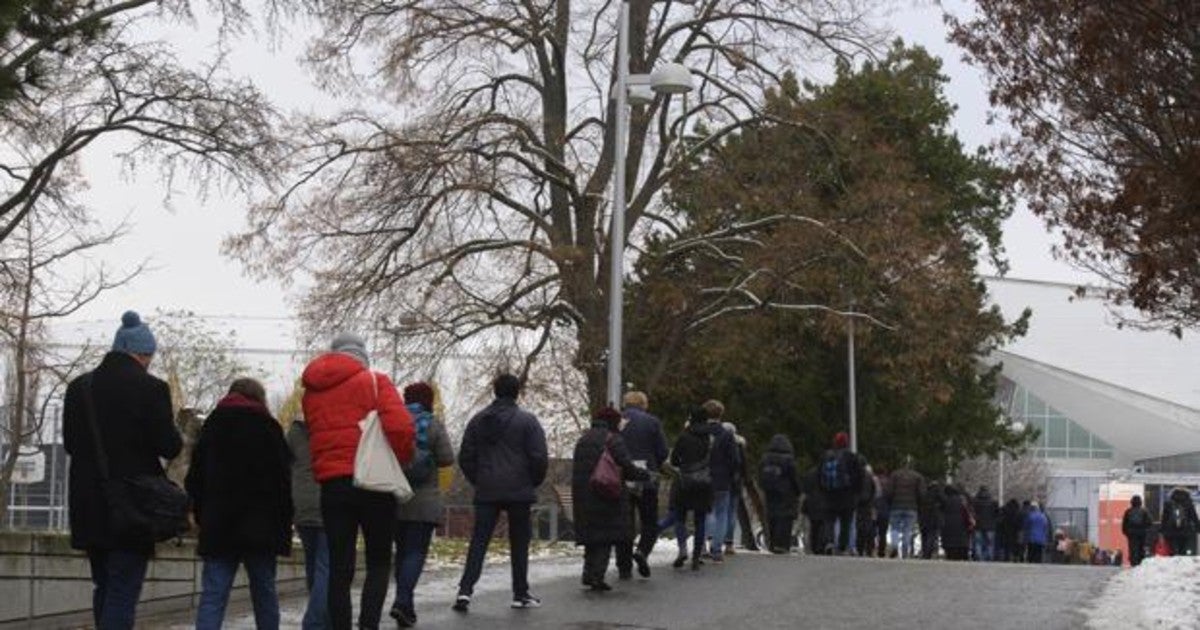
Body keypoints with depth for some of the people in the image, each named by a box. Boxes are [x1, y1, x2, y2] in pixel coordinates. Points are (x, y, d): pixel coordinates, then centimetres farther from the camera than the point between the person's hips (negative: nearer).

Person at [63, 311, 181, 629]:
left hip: (88, 504, 5)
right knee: (123, 591, -4)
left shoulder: (79, 387, 4)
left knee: (103, 587, 17)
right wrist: (176, 438, 9)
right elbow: (169, 447, -12)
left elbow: (70, 443, 10)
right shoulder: (151, 388, -12)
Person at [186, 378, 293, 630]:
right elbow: (283, 479, -3)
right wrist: (284, 523, 0)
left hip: (218, 524, 2)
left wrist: (201, 514, 16)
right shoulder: (267, 426, 2)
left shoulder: (212, 425, 12)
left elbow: (195, 478, 11)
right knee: (264, 590, 8)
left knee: (213, 593, -5)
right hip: (260, 526, -2)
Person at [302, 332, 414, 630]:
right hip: (373, 483, -3)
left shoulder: (311, 392, 14)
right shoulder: (374, 381, -2)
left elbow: (317, 436, 12)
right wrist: (403, 459, 2)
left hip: (331, 485, 3)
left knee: (339, 569, 7)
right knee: (379, 562, 7)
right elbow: (400, 426, -13)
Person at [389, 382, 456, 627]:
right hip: (424, 499, -4)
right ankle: (403, 600, -20)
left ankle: (405, 602, 15)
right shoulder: (433, 424, -4)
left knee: (402, 549, 14)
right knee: (416, 550, -4)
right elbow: (447, 458, -6)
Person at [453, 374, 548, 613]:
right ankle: (521, 594, 13)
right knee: (519, 543, 8)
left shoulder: (478, 420, 7)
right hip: (519, 491, -2)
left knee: (478, 541, 2)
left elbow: (465, 458, 8)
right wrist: (534, 482, 7)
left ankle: (465, 589, -11)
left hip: (486, 492, 3)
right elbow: (539, 457, -8)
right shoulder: (527, 420, -5)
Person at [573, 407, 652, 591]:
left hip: (582, 495, 7)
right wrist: (645, 474, 5)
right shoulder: (613, 440, -8)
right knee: (606, 535, -1)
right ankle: (597, 576, -7)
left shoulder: (583, 439, 14)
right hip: (607, 496, -7)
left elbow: (576, 467, 17)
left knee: (591, 534, 15)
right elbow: (627, 469, -11)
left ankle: (589, 574, 14)